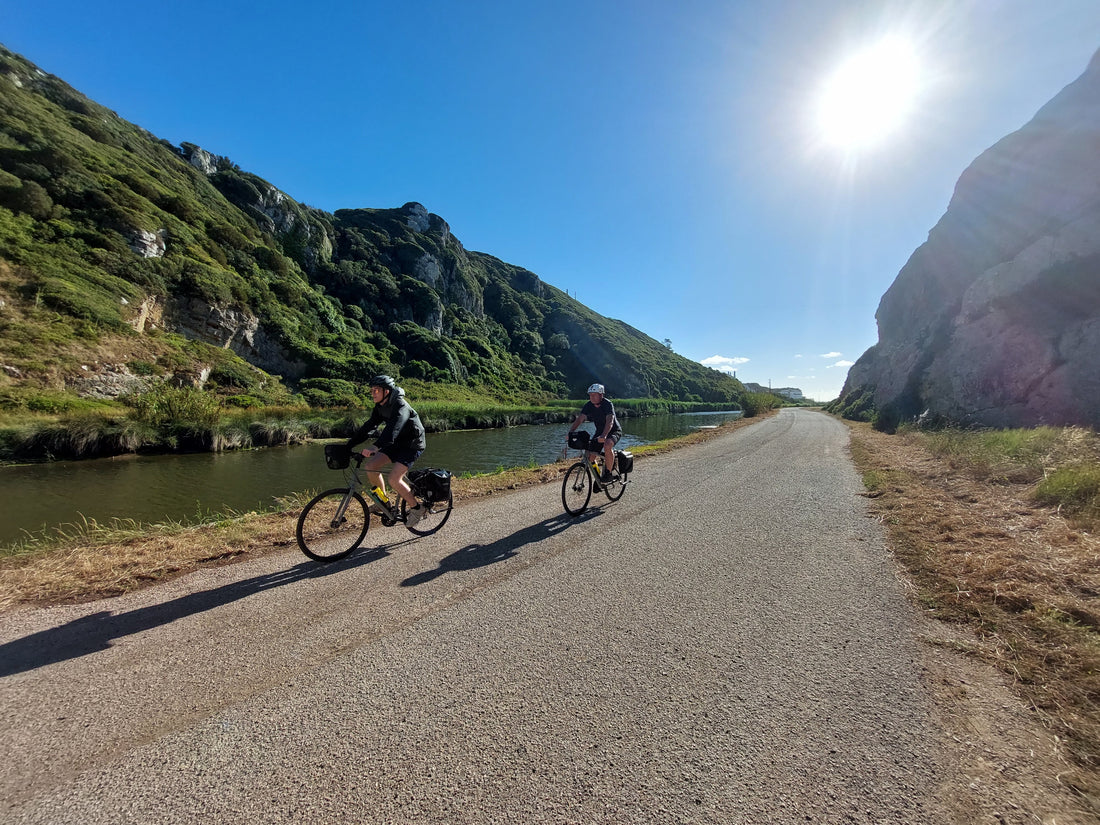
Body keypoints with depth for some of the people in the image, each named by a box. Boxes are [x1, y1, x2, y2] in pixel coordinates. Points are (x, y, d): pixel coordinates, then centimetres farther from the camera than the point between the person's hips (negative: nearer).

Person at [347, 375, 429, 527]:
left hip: (412, 444, -8)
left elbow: (393, 429, -41)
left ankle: (416, 508, 0)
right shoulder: (380, 407, 2)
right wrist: (348, 446, -6)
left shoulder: (400, 406, -25)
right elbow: (368, 427, 2)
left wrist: (375, 447, -53)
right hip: (396, 443, 8)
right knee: (370, 466, -5)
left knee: (394, 479, -20)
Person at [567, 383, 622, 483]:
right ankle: (598, 478, 18)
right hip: (600, 431, 6)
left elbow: (610, 421, -38)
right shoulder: (589, 405, -9)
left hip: (614, 431, -6)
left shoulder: (608, 404, -24)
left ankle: (608, 473, -20)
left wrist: (604, 436, -54)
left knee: (607, 446, -37)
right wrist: (570, 432, -33)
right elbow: (580, 419, -19)